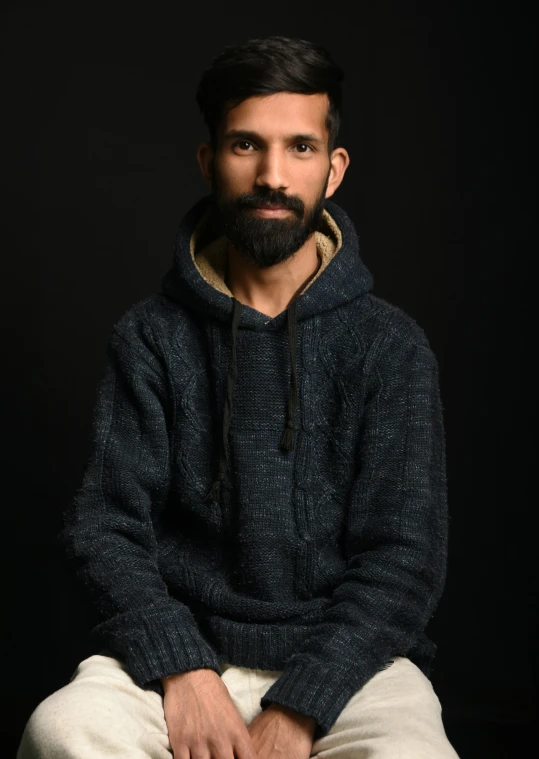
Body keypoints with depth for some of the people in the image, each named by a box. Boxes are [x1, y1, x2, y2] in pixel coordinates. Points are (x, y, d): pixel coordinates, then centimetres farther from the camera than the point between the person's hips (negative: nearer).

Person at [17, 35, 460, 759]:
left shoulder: (391, 345, 1)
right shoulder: (151, 336, 4)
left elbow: (404, 557, -4)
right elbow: (106, 526, -1)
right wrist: (183, 671, -16)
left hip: (342, 653, 0)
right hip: (181, 641, 1)